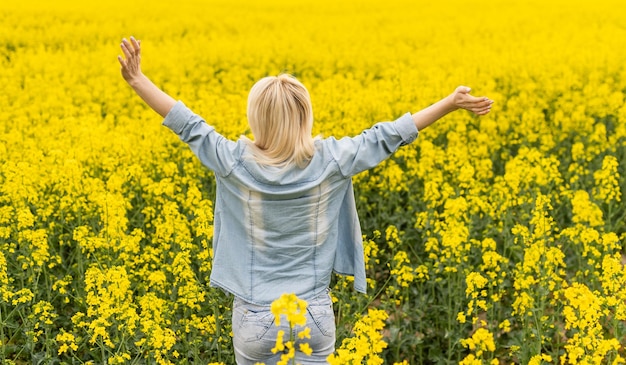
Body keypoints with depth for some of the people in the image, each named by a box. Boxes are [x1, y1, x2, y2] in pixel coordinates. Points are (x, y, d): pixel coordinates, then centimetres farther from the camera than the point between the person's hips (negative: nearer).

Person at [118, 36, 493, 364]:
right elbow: (387, 137, -3)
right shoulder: (330, 161, -11)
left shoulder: (235, 163, -12)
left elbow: (189, 126, -2)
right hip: (313, 316, 1)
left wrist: (138, 79, 6)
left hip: (255, 319, 0)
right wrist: (451, 102, 7)